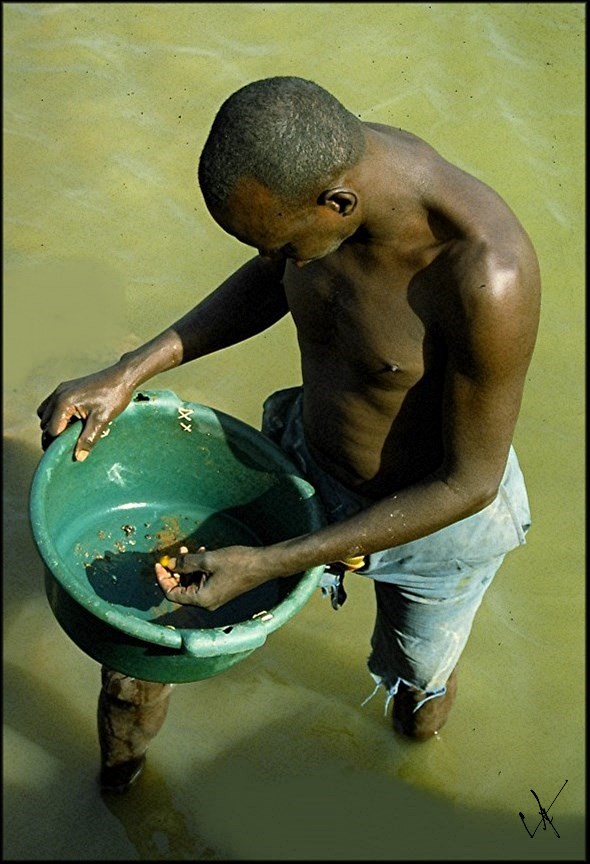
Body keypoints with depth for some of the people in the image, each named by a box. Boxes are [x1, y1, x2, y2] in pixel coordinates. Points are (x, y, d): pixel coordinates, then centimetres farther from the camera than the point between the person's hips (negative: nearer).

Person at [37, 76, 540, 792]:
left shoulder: (486, 276, -40)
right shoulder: (320, 162, -22)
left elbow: (468, 484, -28)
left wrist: (268, 565, -28)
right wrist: (129, 372, -10)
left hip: (435, 513, -4)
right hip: (304, 460, 4)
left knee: (416, 673, 28)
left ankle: (426, 675, 68)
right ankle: (122, 760, 42)